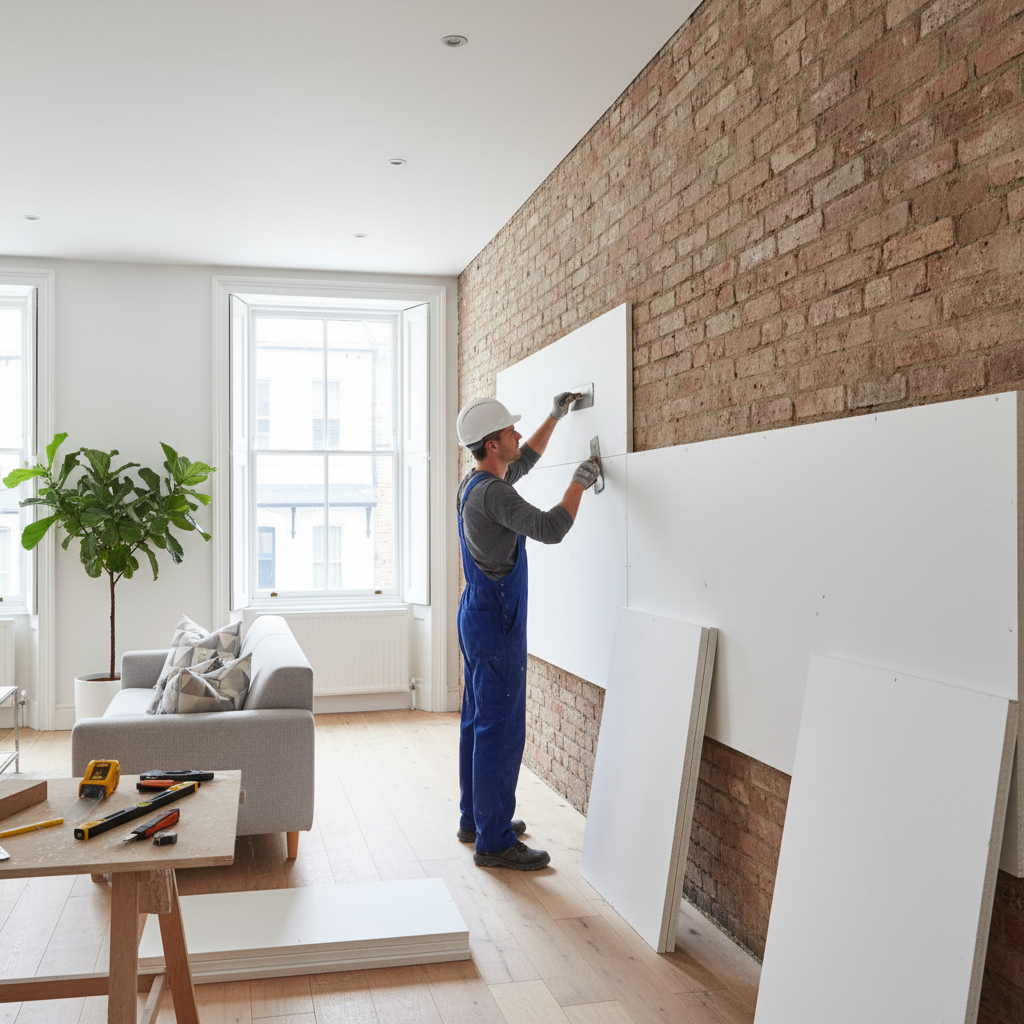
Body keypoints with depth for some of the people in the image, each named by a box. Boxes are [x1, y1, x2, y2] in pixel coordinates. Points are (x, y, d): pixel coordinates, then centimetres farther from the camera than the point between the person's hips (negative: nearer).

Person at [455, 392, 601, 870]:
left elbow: (523, 462, 27)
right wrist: (579, 482, -15)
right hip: (496, 625, -11)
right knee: (501, 731, -5)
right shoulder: (492, 493, -22)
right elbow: (549, 529, -30)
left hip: (478, 618, 11)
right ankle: (494, 841, 3)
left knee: (478, 723, 17)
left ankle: (476, 819, 28)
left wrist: (555, 416, 28)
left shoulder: (473, 483, 9)